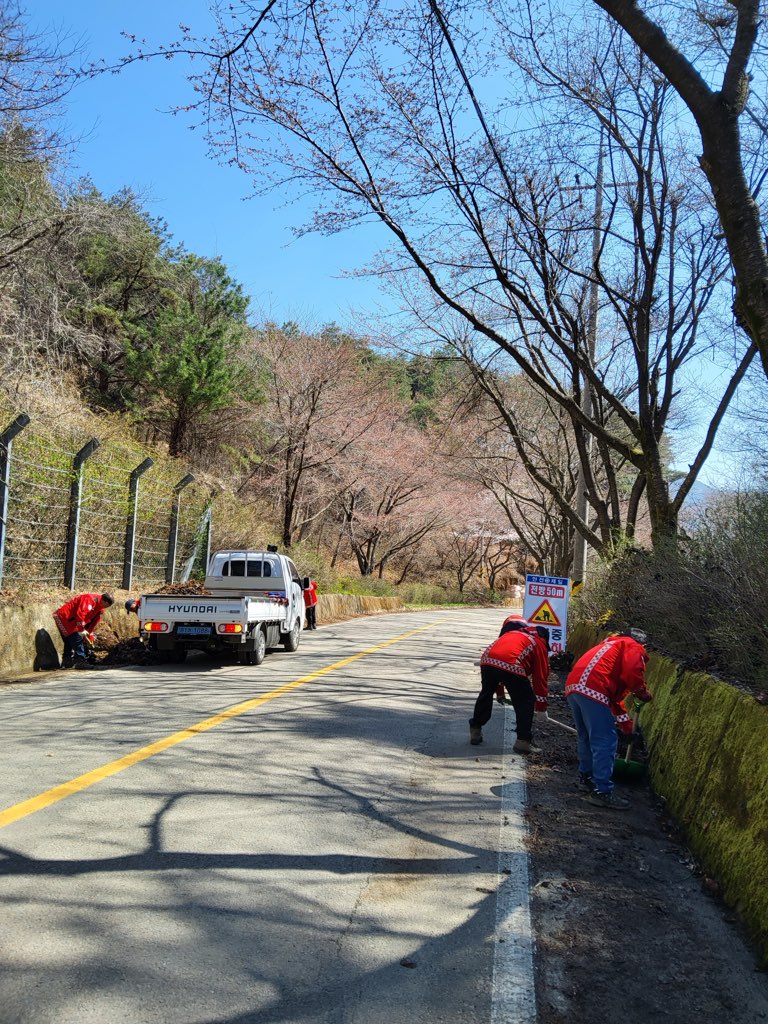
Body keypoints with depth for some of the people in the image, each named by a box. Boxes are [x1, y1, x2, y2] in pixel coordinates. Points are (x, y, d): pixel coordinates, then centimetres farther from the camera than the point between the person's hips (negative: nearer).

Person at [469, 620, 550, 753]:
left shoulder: (512, 633, 38)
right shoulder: (539, 643, 23)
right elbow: (540, 676, 19)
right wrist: (541, 706, 26)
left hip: (487, 661, 5)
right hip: (511, 666, -5)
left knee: (486, 695, 27)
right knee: (526, 702, 11)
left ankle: (475, 732, 37)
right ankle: (523, 741, 12)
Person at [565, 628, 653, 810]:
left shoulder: (612, 645, 36)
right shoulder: (634, 647, 11)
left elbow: (614, 692, 38)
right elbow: (632, 673, -11)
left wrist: (623, 719, 39)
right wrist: (643, 693, 8)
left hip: (573, 686, 9)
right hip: (592, 689, -9)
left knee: (585, 737, 24)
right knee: (605, 741, -5)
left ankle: (586, 776, 36)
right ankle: (602, 791, -4)